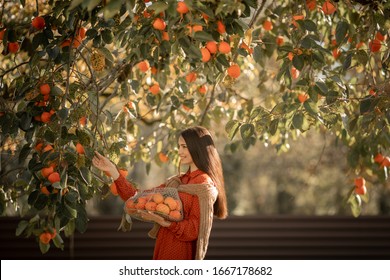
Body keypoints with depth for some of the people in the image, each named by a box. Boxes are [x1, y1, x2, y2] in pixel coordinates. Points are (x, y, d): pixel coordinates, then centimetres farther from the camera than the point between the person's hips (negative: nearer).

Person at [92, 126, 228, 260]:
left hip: (179, 254, -8)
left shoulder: (204, 186, -13)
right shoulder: (177, 181, 11)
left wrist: (165, 222, -28)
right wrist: (112, 171, 4)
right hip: (163, 251, 8)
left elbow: (194, 230, -16)